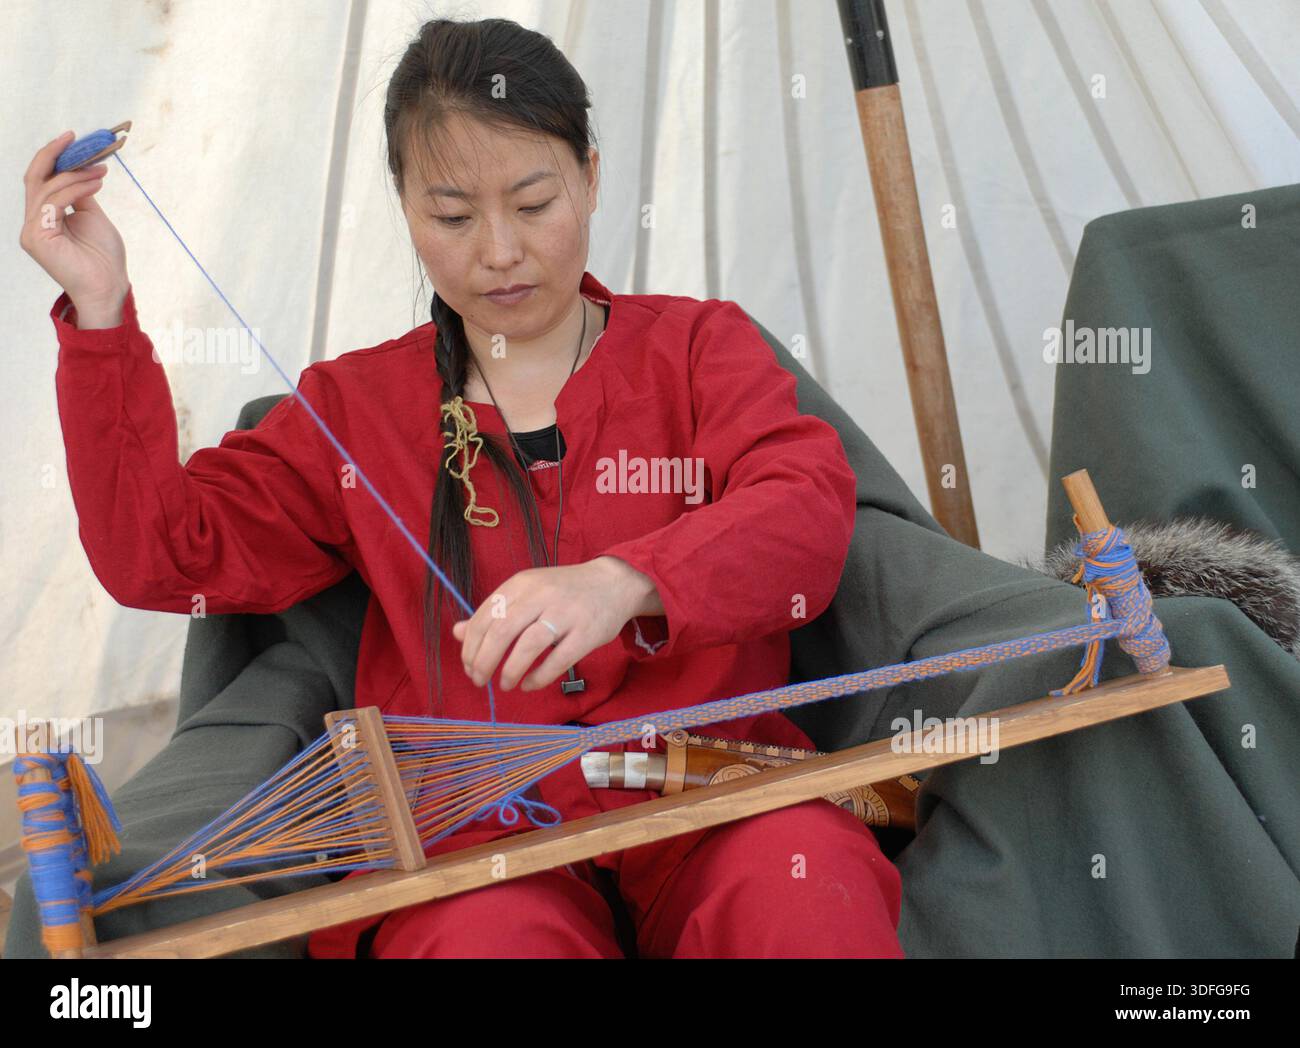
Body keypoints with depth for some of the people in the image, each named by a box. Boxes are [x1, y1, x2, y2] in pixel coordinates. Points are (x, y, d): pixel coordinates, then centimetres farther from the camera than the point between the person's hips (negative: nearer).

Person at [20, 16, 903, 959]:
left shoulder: (699, 345, 13)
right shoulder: (355, 405, 17)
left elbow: (810, 508, -5)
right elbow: (164, 556, 11)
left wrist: (623, 582, -25)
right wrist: (102, 311, 3)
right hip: (474, 830, 0)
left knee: (806, 884, -33)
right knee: (489, 933, -34)